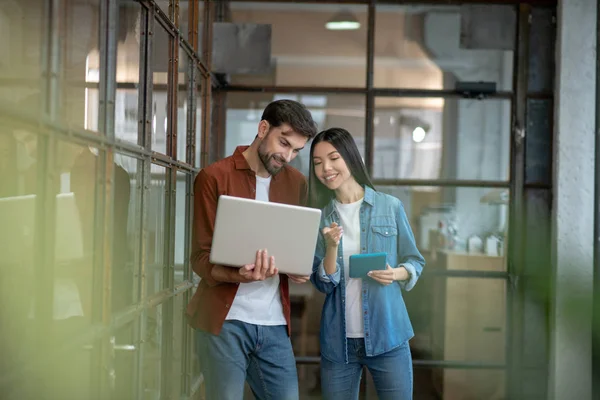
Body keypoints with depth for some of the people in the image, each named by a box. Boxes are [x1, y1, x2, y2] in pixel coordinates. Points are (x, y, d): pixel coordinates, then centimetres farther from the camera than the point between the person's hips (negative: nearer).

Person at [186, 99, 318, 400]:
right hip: (224, 319, -4)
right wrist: (239, 276, -26)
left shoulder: (297, 183, 10)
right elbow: (201, 258, -7)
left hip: (275, 321, 4)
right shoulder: (214, 177, -5)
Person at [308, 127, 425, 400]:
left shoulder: (390, 207, -1)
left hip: (387, 336, -2)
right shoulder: (321, 217, 5)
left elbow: (415, 262, 5)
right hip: (337, 341, 2)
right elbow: (323, 284, -1)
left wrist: (396, 273, -15)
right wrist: (332, 247, -17)